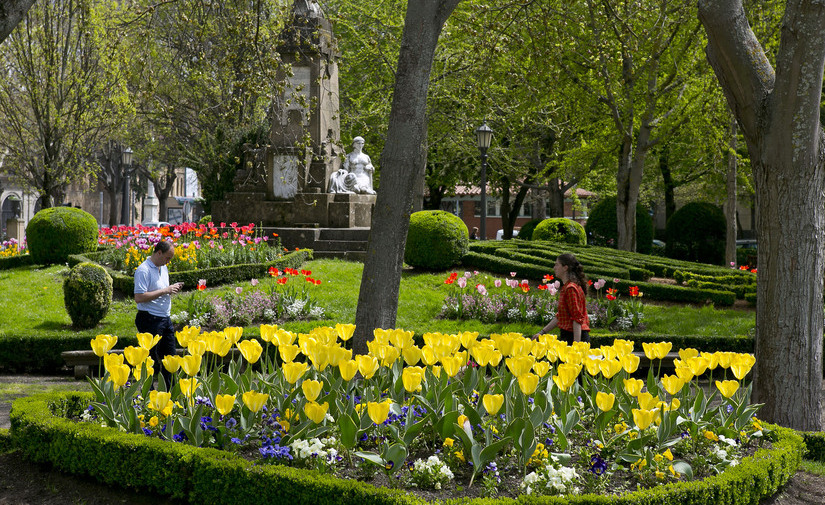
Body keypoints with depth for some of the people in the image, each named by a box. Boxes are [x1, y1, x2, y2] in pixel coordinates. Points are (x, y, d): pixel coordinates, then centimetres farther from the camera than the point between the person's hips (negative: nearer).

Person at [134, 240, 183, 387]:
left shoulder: (164, 268, 14)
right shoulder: (143, 270, -15)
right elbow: (139, 297, -24)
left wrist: (172, 289, 5)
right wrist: (164, 291, -21)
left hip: (165, 318, 9)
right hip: (150, 319, -9)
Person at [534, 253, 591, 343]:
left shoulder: (571, 289, -13)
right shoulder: (566, 287, 17)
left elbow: (577, 319, -19)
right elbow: (559, 317, 23)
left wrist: (576, 345, -23)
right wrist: (542, 332, 22)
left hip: (574, 337, -9)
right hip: (568, 336, 9)